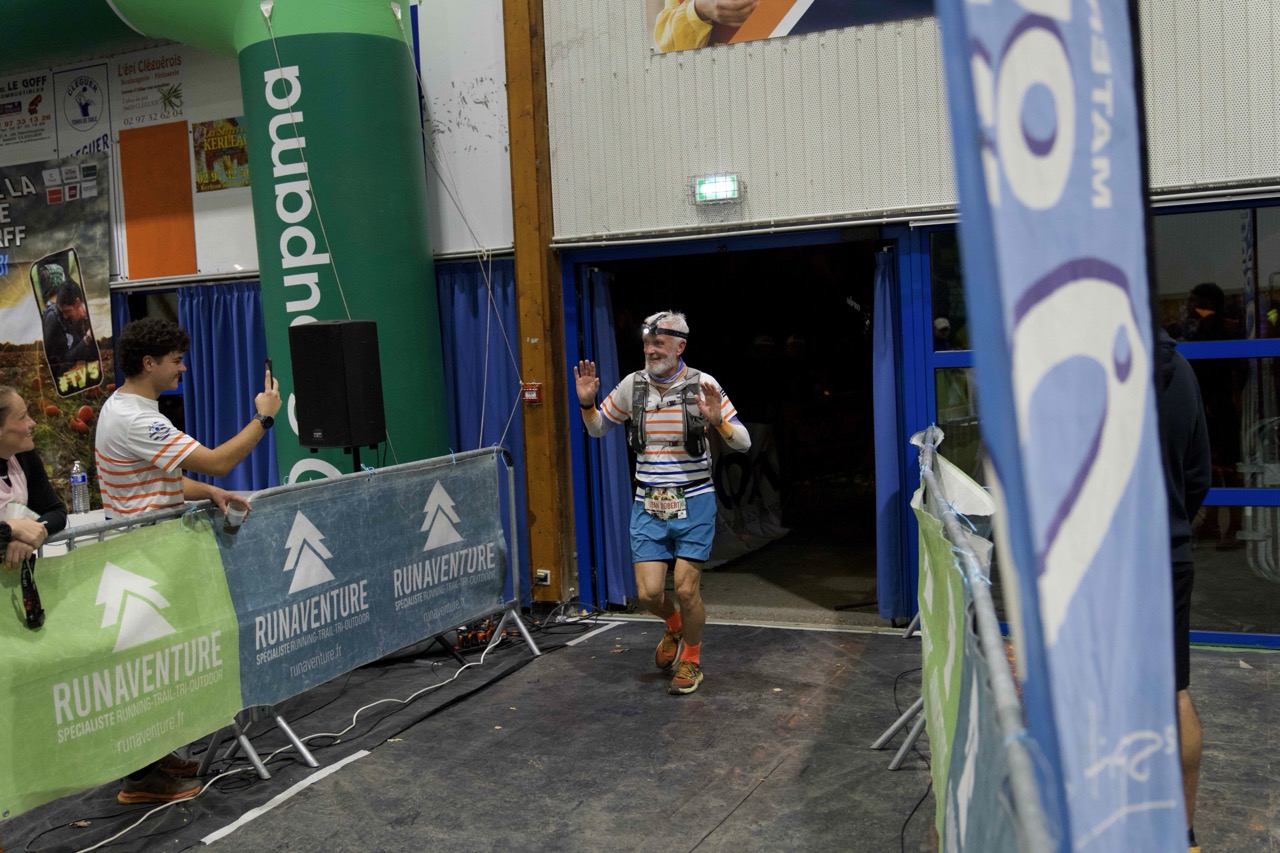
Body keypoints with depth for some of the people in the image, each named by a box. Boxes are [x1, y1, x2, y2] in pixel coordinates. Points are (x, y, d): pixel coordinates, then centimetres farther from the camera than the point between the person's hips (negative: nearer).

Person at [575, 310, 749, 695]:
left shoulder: (703, 385, -8)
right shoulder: (633, 384, 0)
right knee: (649, 593, -3)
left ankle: (691, 660, 23)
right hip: (648, 505, 3)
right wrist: (587, 403, -6)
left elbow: (744, 443, -6)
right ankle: (674, 626, 33)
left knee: (686, 589, -4)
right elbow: (597, 429, 14)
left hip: (694, 503, -2)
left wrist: (718, 421, -25)